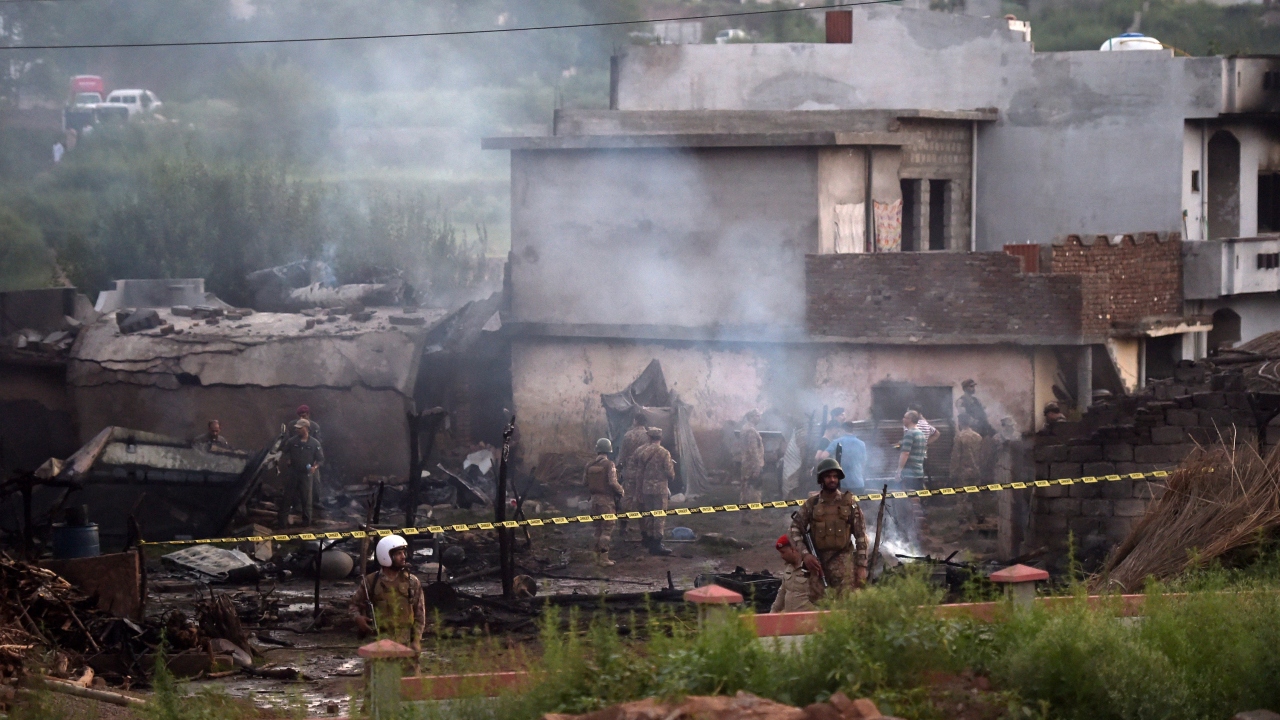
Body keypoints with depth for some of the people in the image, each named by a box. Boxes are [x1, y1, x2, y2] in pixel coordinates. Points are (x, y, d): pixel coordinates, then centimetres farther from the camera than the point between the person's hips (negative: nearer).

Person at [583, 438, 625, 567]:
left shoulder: (589, 465, 4)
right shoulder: (609, 464, -13)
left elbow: (584, 482, 7)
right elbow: (612, 482, -19)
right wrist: (621, 491, -2)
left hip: (595, 498, 6)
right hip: (607, 499, -6)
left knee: (598, 528, 15)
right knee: (607, 528, -3)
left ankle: (598, 556, 20)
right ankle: (604, 558, -7)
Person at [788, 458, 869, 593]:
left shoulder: (850, 503, 3)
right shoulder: (811, 504, 6)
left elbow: (861, 536, 3)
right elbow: (794, 530, 5)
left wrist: (861, 565, -4)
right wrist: (804, 554, -10)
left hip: (843, 564, -2)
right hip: (817, 563, 2)